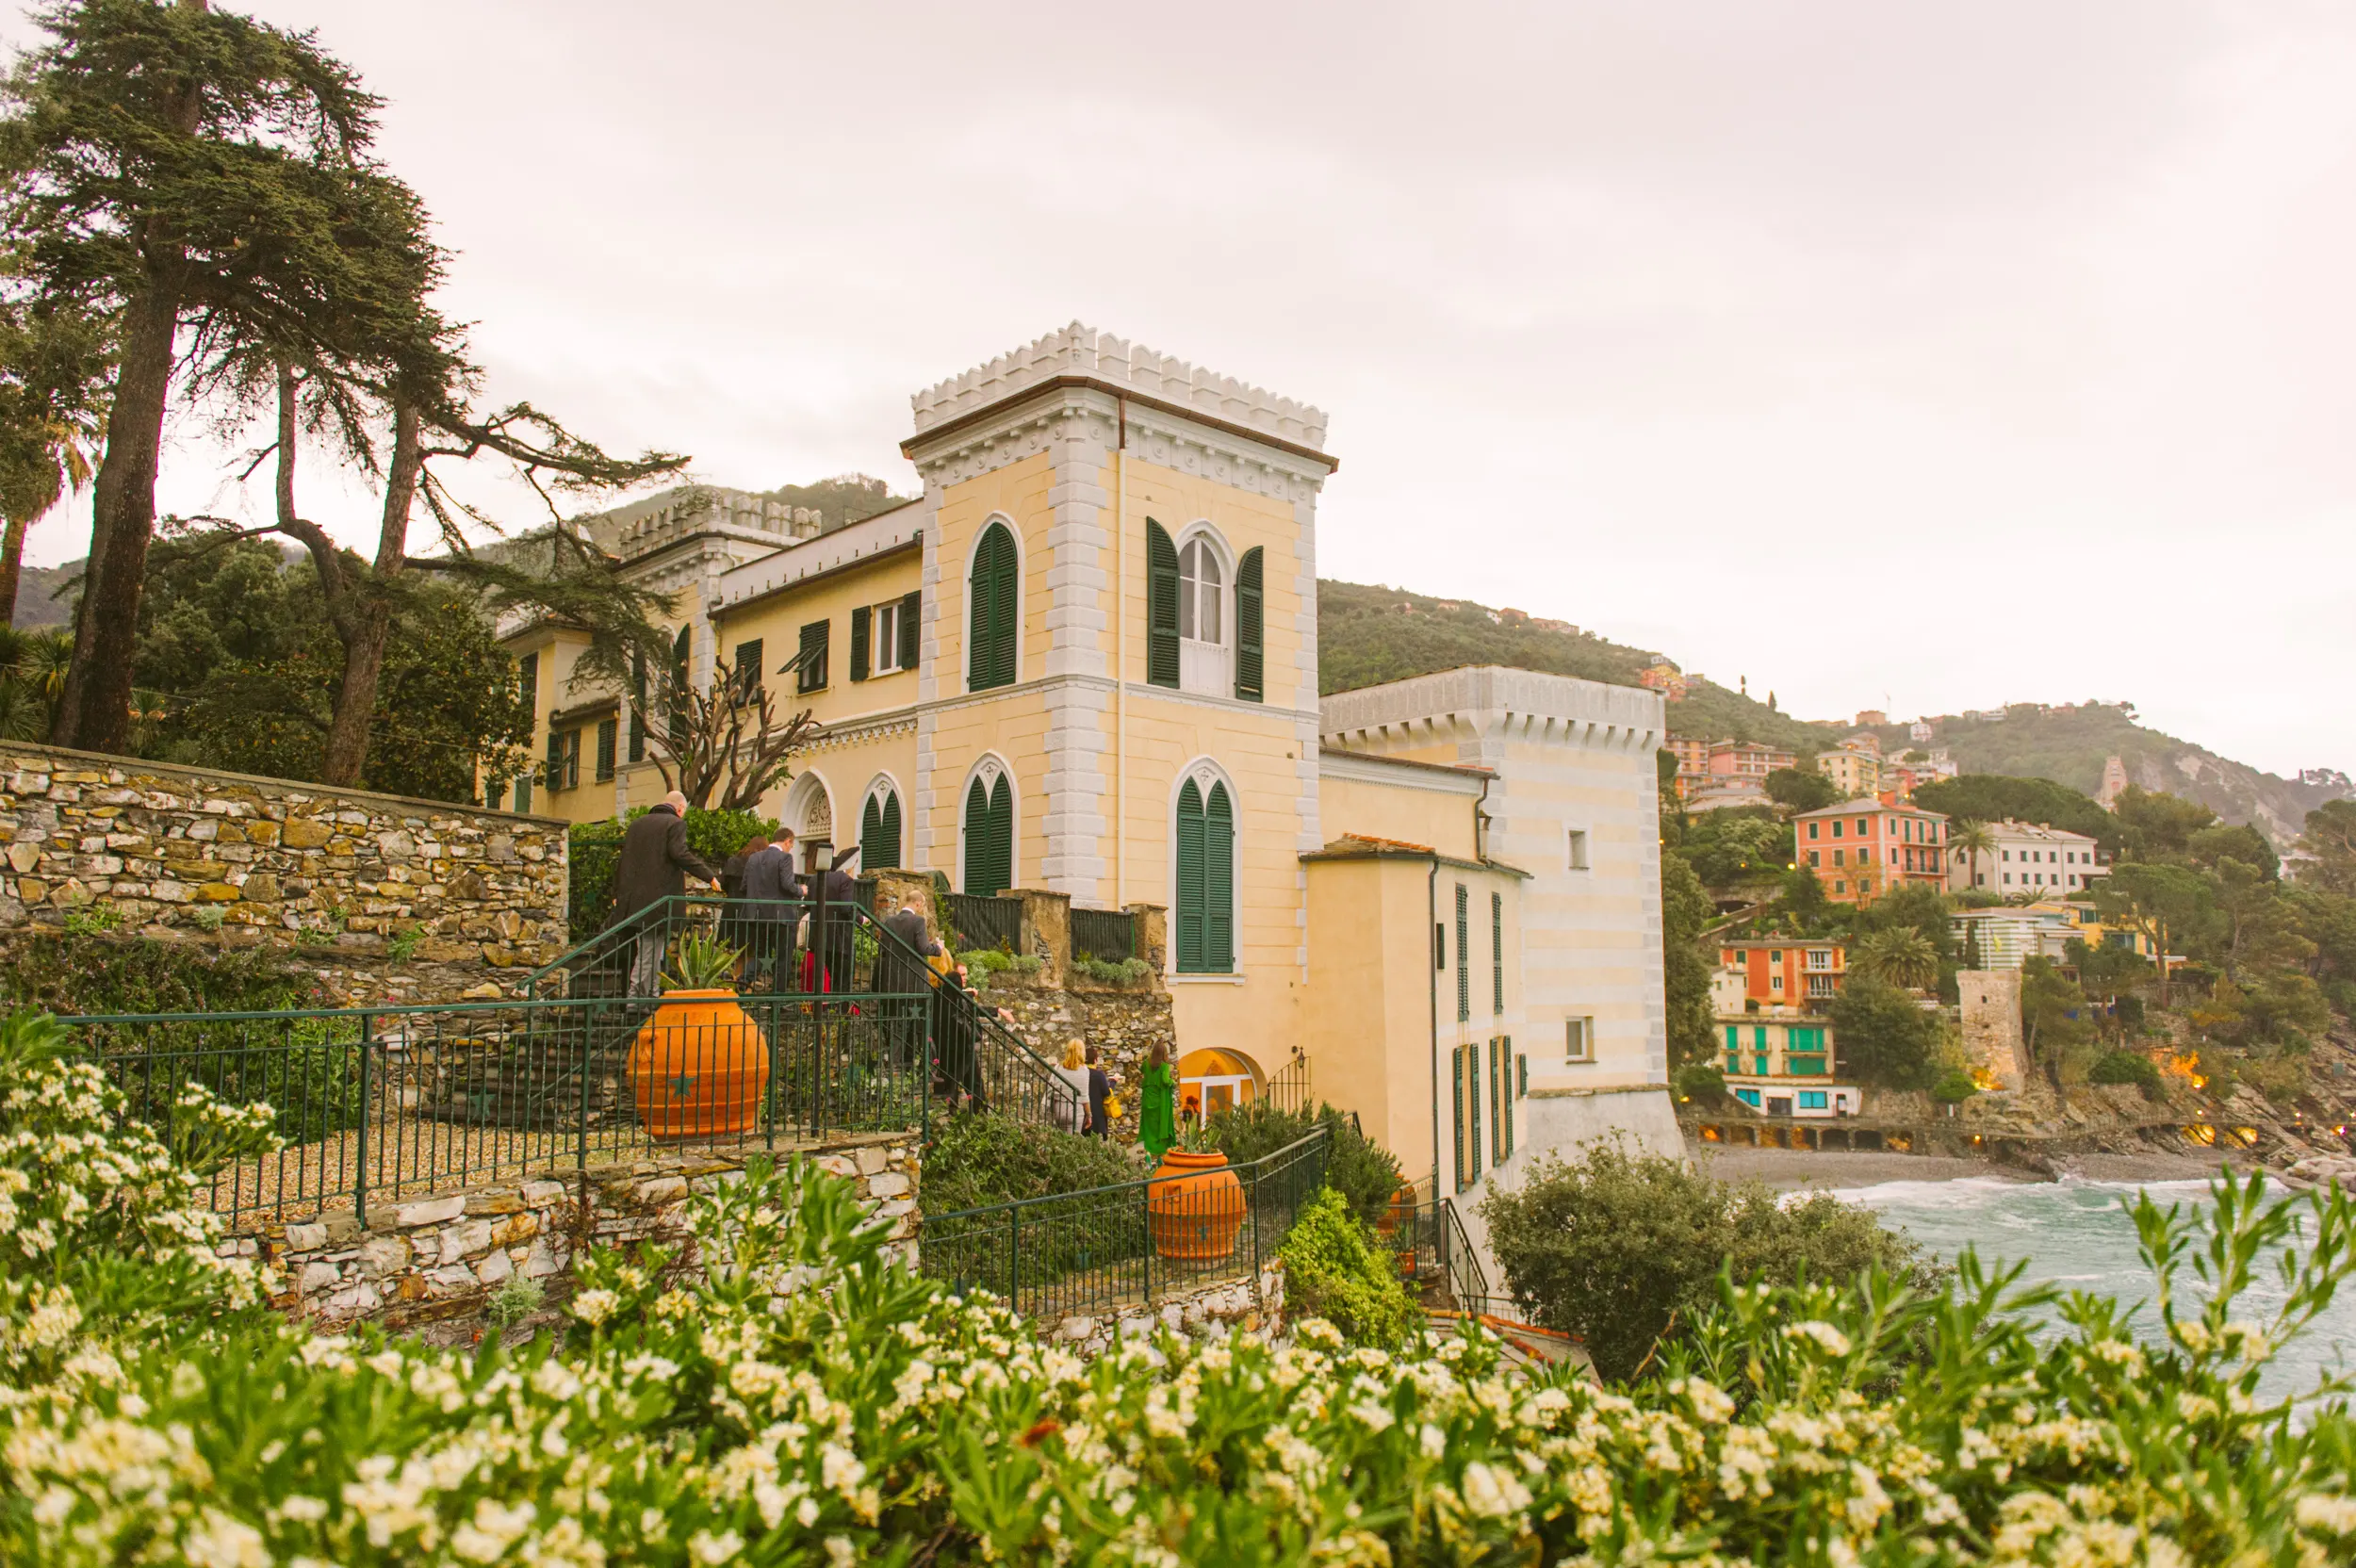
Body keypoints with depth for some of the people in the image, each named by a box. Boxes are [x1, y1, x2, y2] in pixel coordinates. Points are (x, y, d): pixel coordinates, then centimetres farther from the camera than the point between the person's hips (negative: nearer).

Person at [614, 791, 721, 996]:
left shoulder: (637, 824, 18)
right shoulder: (676, 824, -4)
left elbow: (623, 859, 18)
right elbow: (680, 854, -19)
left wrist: (618, 893, 23)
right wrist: (709, 876, -15)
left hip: (634, 899, 7)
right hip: (659, 899, -7)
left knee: (650, 949, 14)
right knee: (650, 950, -4)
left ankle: (653, 994, 16)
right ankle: (636, 994, -6)